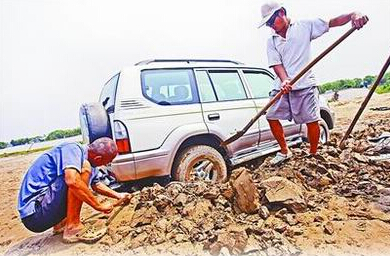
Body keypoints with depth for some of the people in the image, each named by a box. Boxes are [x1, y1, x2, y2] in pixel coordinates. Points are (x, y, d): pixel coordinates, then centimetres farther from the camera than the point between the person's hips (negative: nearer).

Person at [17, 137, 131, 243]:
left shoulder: (82, 155, 7)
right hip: (34, 214, -10)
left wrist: (118, 195, 25)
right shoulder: (73, 149, -18)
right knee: (84, 168, -22)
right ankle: (72, 228, -16)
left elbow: (96, 184, 23)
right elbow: (72, 181, -36)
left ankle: (61, 223, 17)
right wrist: (99, 206, -25)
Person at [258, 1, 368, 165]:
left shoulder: (304, 26, 7)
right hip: (282, 85, 3)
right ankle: (285, 151, 16)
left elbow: (332, 22, 5)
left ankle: (313, 154, 14)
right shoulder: (271, 42, 11)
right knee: (271, 117, -2)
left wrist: (353, 15, -15)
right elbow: (276, 64, -1)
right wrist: (284, 80, -19)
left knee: (311, 120, -5)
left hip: (305, 84, -3)